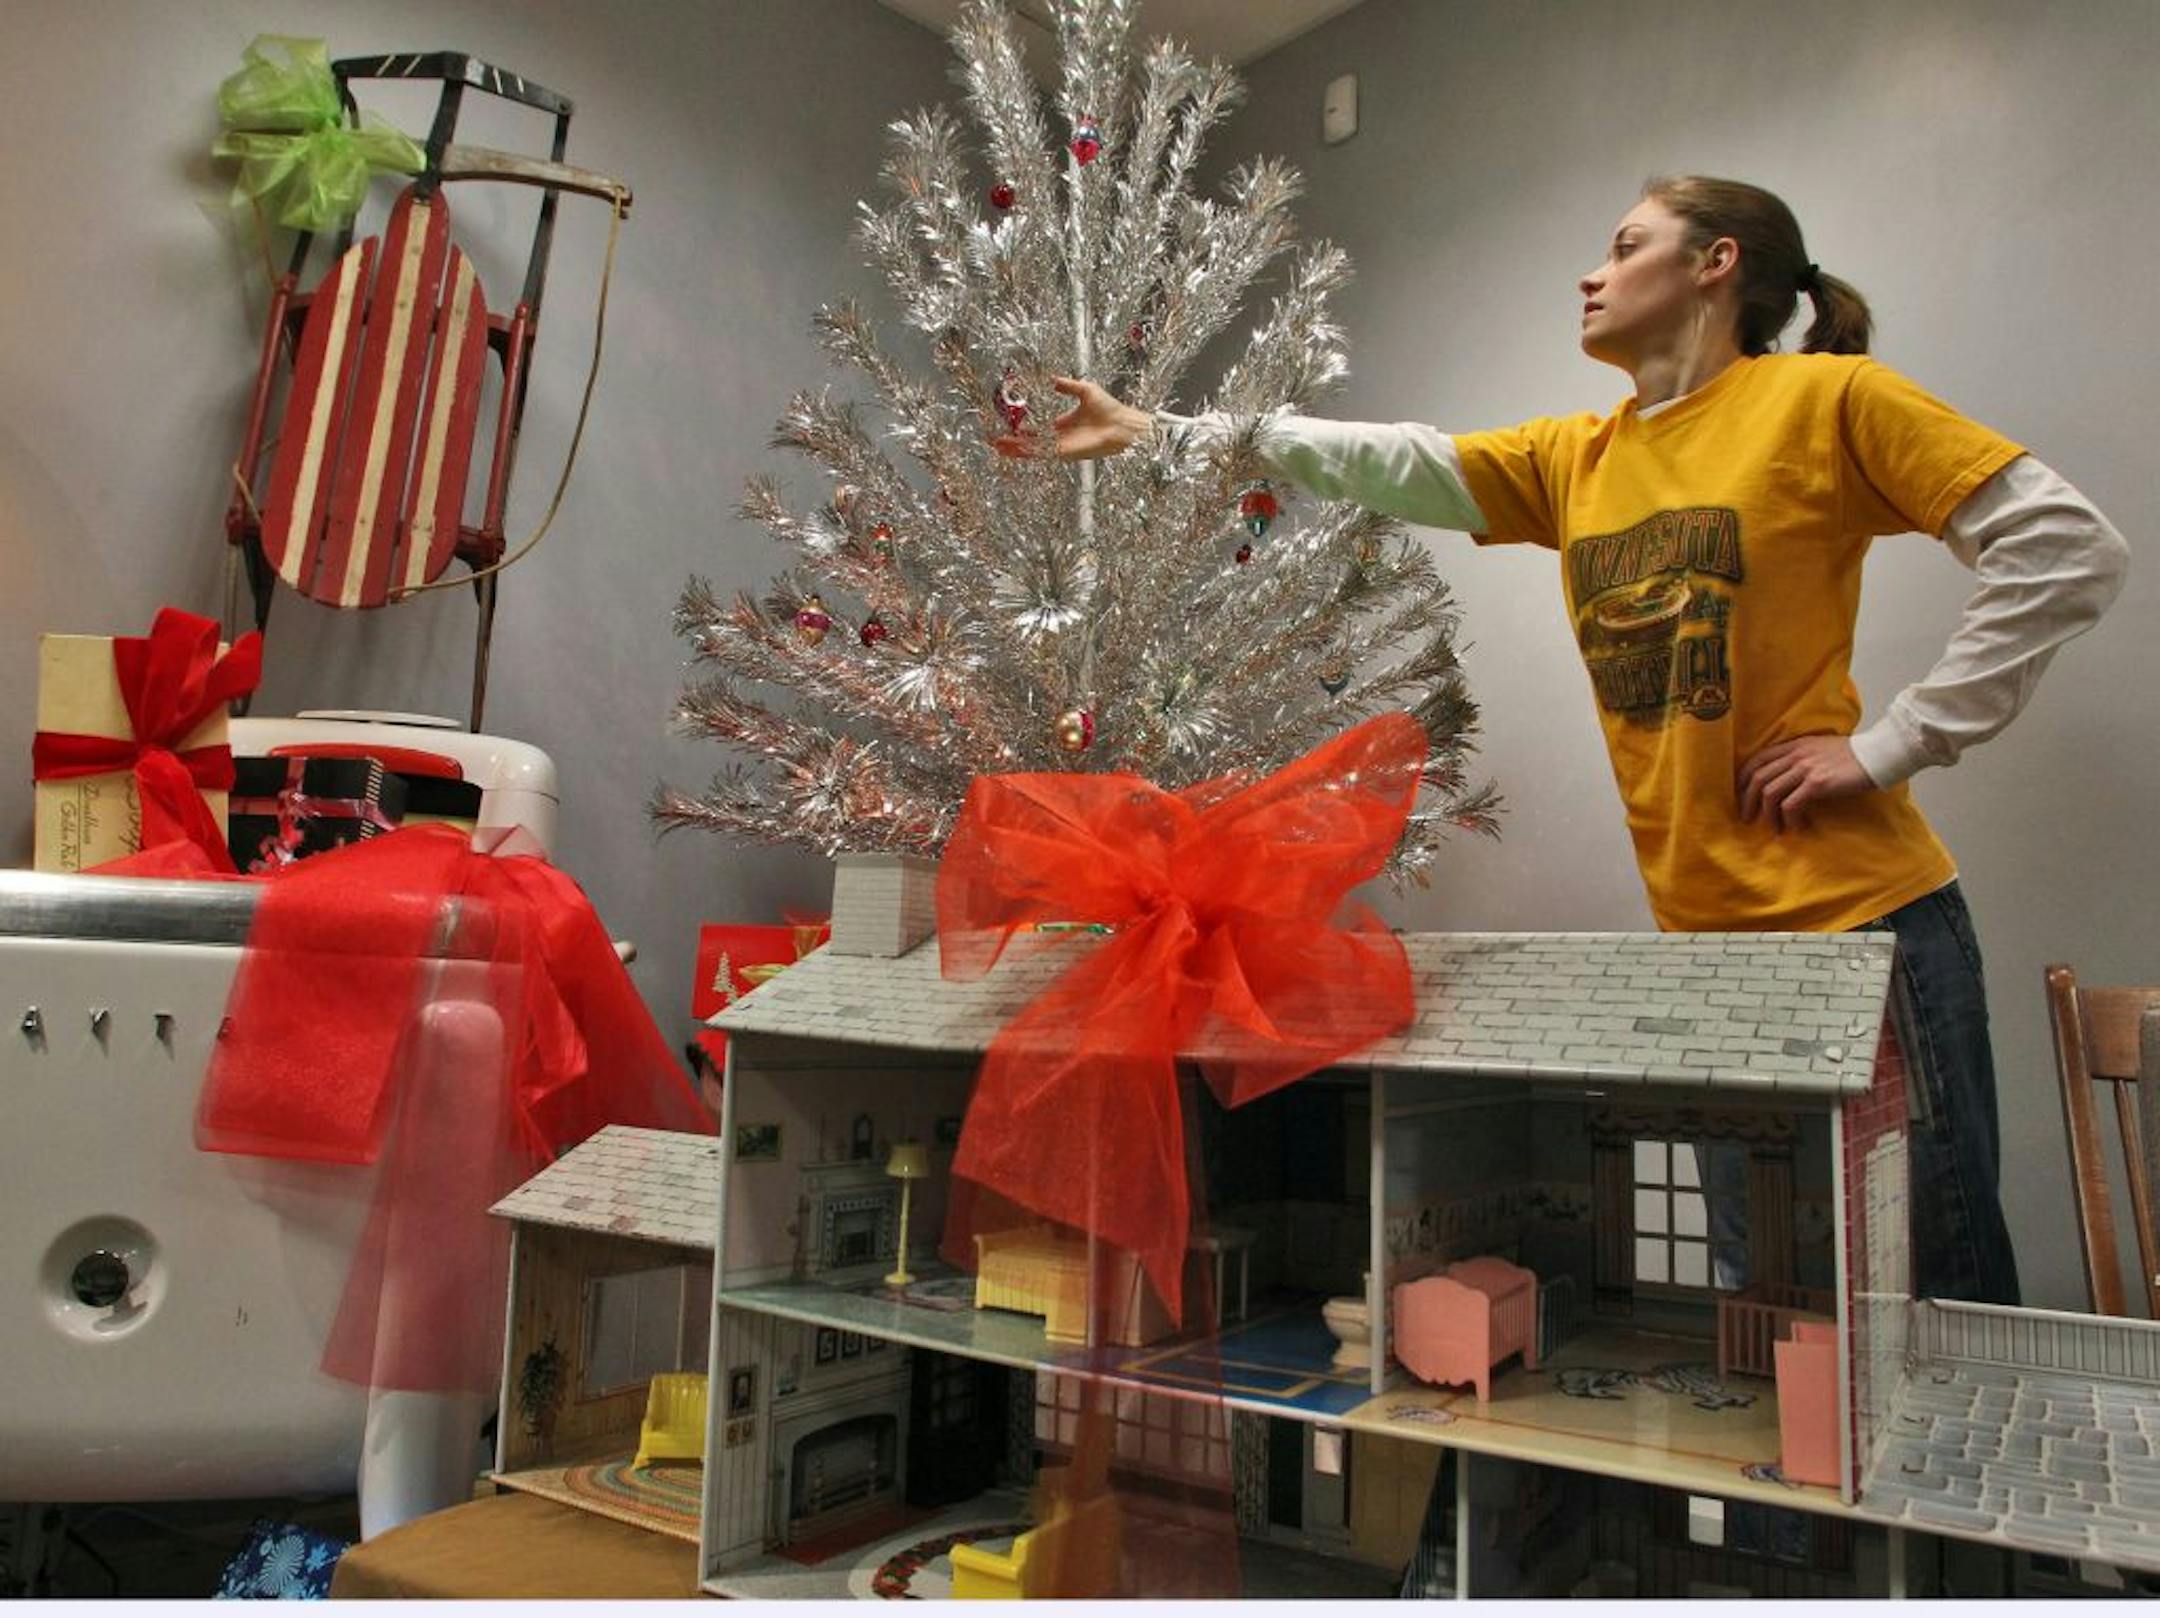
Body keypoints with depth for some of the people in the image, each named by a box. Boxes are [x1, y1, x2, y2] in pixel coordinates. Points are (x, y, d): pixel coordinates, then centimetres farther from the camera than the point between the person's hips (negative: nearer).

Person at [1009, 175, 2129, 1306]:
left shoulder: (1827, 398, -4)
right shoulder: (1574, 459, 13)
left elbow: (2069, 547, -7)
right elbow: (1391, 466, 10)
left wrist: (1894, 744, -12)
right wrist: (1158, 434, 10)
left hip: (1859, 916, -5)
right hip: (1704, 928, 6)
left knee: (1941, 1295, 2)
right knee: (1757, 1288, 14)